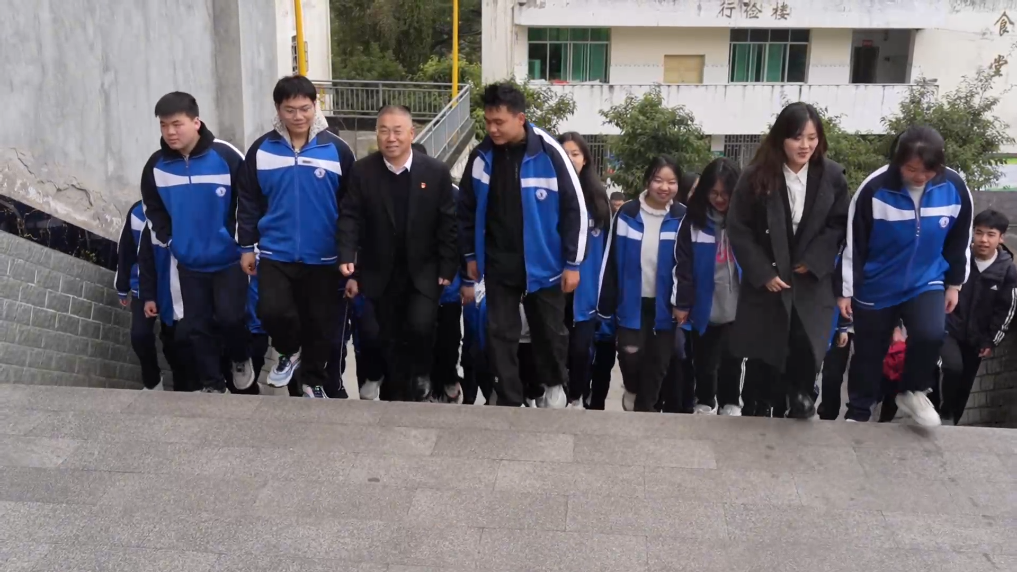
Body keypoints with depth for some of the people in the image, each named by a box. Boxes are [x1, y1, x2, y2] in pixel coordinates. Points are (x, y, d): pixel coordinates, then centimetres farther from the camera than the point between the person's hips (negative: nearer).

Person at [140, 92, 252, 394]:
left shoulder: (226, 156, -16)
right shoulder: (156, 166, -3)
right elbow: (153, 208, 13)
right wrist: (167, 239, 5)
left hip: (229, 258, -4)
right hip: (189, 263, 4)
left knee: (229, 316, -10)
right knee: (195, 326, 5)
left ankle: (241, 359, 23)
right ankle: (212, 385, 21)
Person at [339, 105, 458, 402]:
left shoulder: (436, 171, -6)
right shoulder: (362, 171, -4)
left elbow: (448, 223, -4)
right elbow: (350, 217, -6)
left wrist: (447, 268, -7)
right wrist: (347, 256, -21)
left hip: (424, 271, -1)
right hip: (380, 273, 2)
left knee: (420, 326, -18)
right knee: (388, 338, 8)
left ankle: (420, 374, 12)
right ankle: (400, 393, 26)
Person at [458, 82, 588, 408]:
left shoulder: (548, 153, -14)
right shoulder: (482, 156, -3)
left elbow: (575, 208, -10)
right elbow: (467, 208, 10)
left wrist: (572, 262, -9)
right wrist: (470, 254, 11)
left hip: (543, 264, -2)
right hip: (498, 264, 3)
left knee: (550, 331, 12)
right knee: (500, 334, 4)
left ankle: (555, 385, 39)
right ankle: (509, 402, 17)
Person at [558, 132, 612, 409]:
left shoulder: (597, 196, 6)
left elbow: (605, 247, 8)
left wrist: (604, 286, 4)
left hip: (586, 287, 1)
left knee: (580, 347, 0)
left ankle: (576, 399, 19)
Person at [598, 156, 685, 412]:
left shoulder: (683, 218, -5)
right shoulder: (627, 213, -6)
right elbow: (612, 262, -3)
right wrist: (606, 305, -4)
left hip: (664, 305, 1)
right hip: (632, 303, -1)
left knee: (658, 362, 7)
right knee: (631, 353, -10)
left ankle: (643, 408, 27)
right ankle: (632, 390, 23)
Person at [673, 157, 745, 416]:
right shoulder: (693, 220, -3)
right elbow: (683, 265, -2)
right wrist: (682, 303, -5)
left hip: (737, 307, -1)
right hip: (703, 307, 1)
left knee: (731, 360, 7)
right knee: (704, 361, 13)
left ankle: (730, 404, 25)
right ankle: (705, 403, 30)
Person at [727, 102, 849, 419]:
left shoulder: (832, 175, -3)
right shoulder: (756, 176, -8)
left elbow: (839, 225, 2)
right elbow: (738, 229, -7)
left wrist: (813, 262, -10)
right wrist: (763, 273, -11)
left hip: (811, 280, 0)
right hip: (766, 279, 0)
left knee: (807, 344, -17)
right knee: (766, 351, 6)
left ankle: (800, 393, 11)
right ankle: (767, 405, 27)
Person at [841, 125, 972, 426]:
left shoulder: (955, 187, -12)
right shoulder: (874, 188, -21)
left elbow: (959, 241, 4)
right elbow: (853, 243, -12)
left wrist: (954, 284, 9)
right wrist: (846, 290, -8)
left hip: (926, 283, 1)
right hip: (875, 287, -1)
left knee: (931, 334, -23)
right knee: (868, 353, 9)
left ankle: (913, 392, 4)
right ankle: (858, 413, 30)